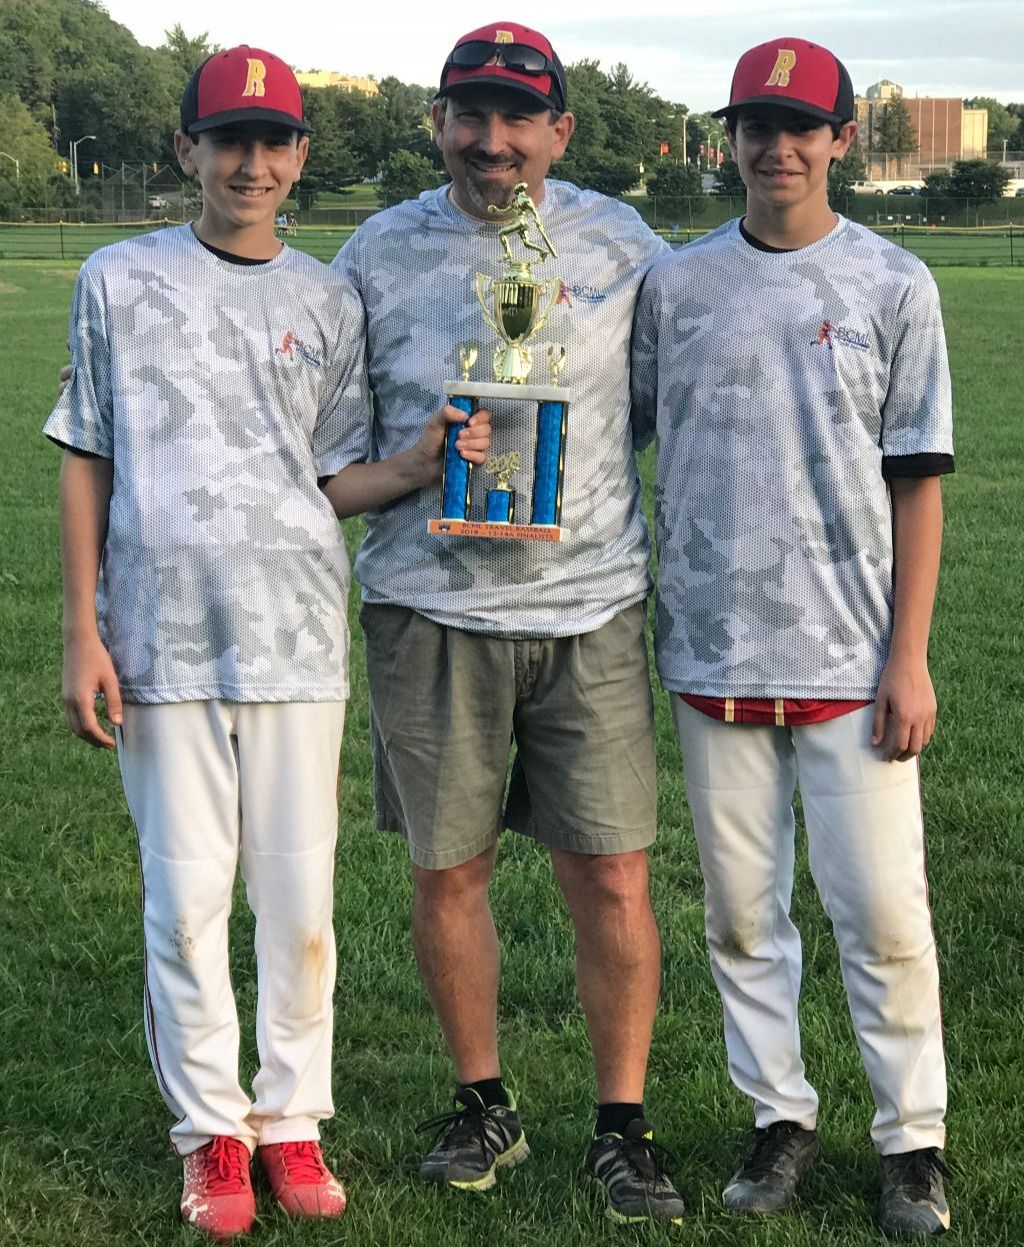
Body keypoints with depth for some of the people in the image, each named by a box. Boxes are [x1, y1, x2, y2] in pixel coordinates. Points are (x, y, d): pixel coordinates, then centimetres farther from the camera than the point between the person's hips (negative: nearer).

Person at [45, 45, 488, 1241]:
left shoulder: (328, 303, 8)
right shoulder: (121, 281, 5)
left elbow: (335, 481, 8)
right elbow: (85, 463, 5)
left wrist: (418, 466, -13)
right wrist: (82, 633, -1)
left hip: (296, 638, 1)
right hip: (162, 638, -1)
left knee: (299, 896, 3)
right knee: (185, 896, 2)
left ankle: (290, 1120, 16)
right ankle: (210, 1132, 14)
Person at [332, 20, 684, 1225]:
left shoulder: (618, 244, 4)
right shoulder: (378, 252, 4)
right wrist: (422, 462, -6)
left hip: (591, 610, 0)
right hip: (430, 613, 1)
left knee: (612, 879, -1)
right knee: (447, 871, 8)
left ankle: (622, 1126, 14)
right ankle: (483, 1104, 26)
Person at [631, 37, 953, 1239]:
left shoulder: (892, 285, 1)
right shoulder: (675, 284, 6)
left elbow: (916, 481, 0)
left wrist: (909, 657, -5)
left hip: (850, 658, -2)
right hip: (712, 652, 2)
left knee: (882, 911, -1)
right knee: (740, 910, 10)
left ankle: (912, 1139, 13)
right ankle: (781, 1118, 24)